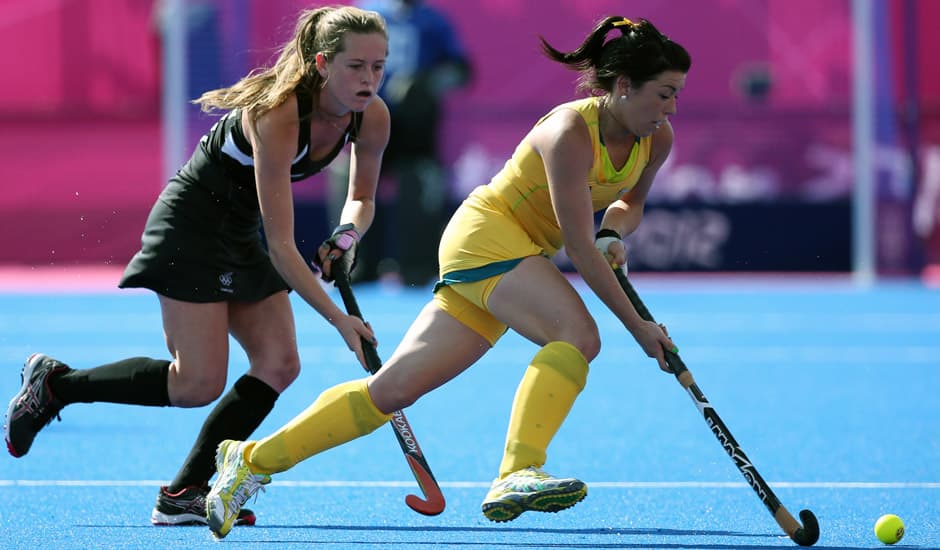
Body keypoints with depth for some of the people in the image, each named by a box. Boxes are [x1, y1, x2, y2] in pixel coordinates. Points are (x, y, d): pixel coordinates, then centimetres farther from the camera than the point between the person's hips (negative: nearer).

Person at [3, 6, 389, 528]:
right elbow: (281, 247, -31)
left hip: (242, 236, 8)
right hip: (193, 224, -8)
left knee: (279, 364, -5)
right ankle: (54, 383, 5)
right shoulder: (277, 115, -32)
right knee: (198, 383, -13)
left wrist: (346, 236, -14)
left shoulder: (371, 117, -10)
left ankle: (185, 494, 2)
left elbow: (361, 199, 9)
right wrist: (340, 320, -34)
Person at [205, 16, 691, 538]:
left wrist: (615, 232, -3)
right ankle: (517, 473, -43)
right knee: (578, 334, -30)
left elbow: (631, 202, 21)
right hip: (485, 233, -8)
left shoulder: (657, 140, 1)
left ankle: (252, 460, 11)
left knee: (396, 386, 5)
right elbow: (578, 244, -24)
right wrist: (637, 325, -24)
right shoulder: (569, 133, -23)